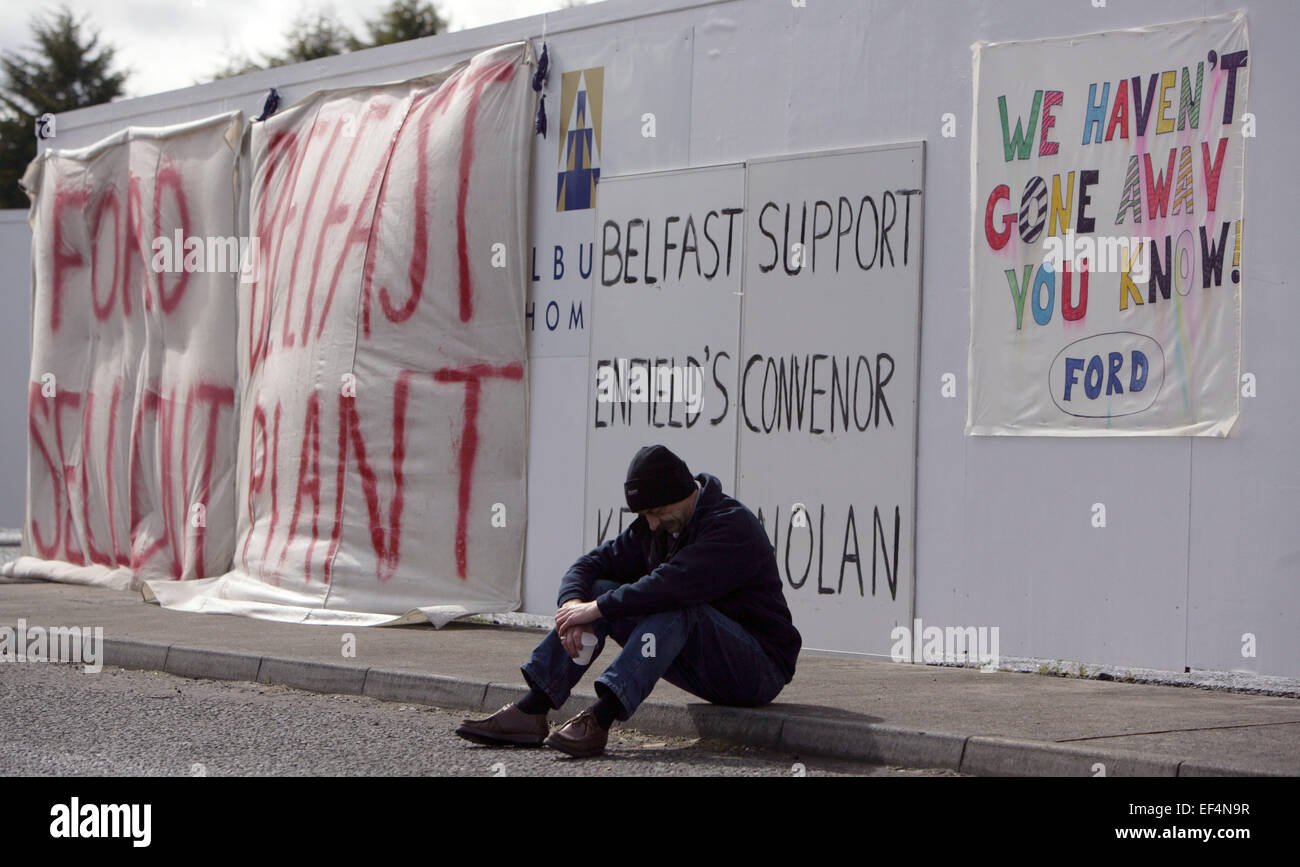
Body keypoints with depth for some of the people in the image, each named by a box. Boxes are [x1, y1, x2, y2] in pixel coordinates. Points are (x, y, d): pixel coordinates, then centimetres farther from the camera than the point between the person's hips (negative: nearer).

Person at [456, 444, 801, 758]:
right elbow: (594, 563, 6)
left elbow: (672, 585, -33)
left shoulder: (733, 525, -20)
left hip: (758, 671, -8)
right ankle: (530, 712, -14)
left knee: (675, 607, -34)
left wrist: (597, 608, -28)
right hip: (702, 667, 8)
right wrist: (573, 603, -16)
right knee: (598, 590, -4)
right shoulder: (655, 527, 7)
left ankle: (600, 718, -44)